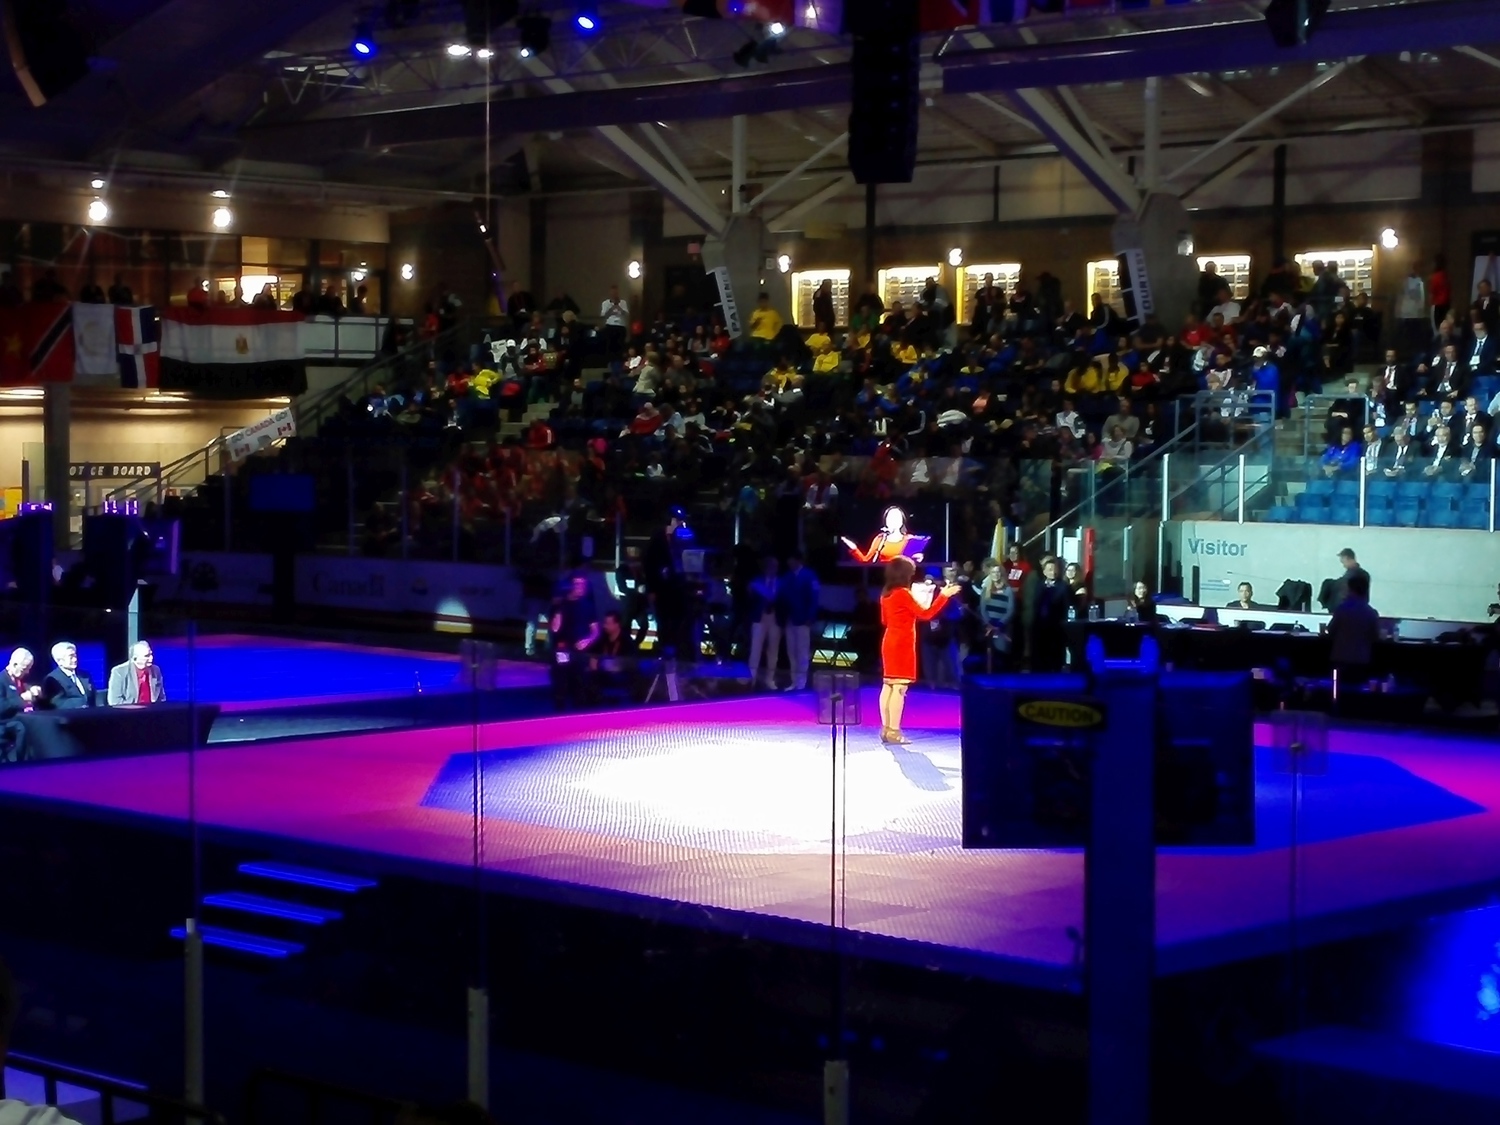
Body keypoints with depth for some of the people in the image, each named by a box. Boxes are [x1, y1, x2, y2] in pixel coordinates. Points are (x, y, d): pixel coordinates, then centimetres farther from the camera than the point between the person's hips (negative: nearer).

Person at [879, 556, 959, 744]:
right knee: (899, 687, -9)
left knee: (888, 685, 9)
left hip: (890, 642, 9)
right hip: (902, 644, -9)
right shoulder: (904, 594, -14)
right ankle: (894, 731, -13)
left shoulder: (886, 595, 10)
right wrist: (943, 595, -10)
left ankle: (886, 729, 10)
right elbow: (925, 614, -13)